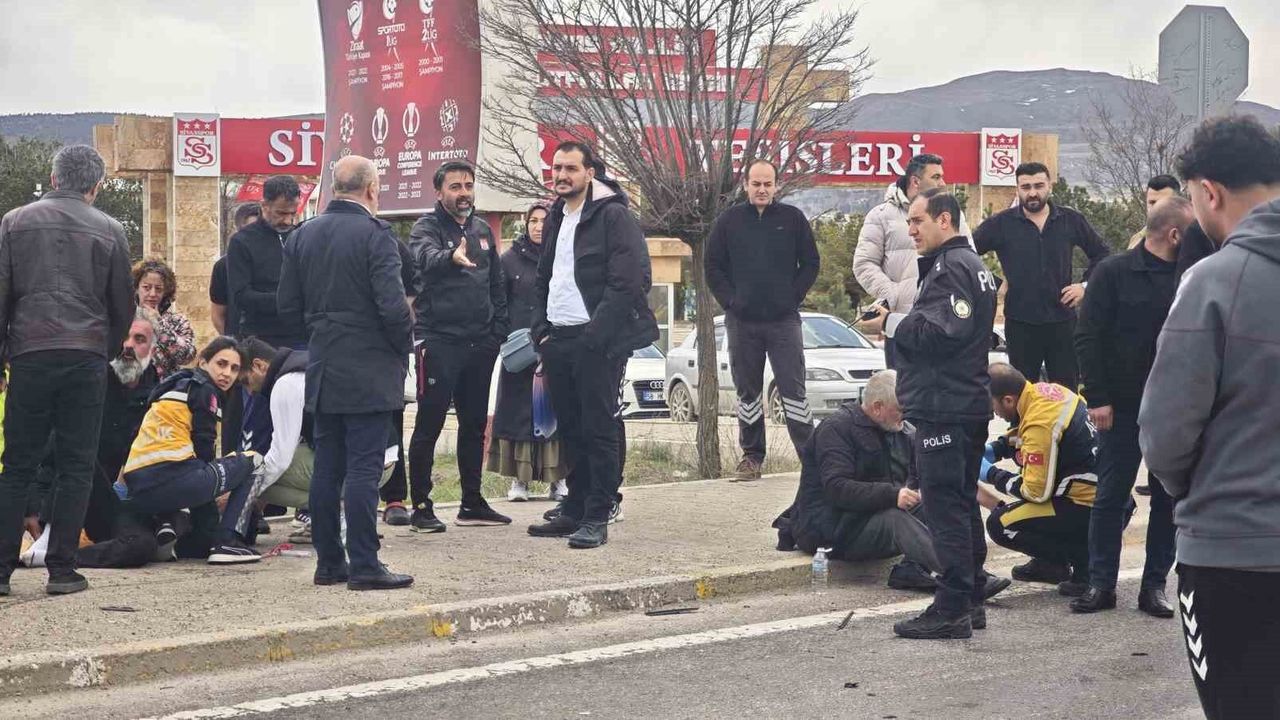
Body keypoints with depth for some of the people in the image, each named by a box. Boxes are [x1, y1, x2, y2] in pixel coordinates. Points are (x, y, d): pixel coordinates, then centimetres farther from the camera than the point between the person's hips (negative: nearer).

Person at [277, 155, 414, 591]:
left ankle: (328, 562, 15)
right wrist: (404, 348, -2)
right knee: (363, 469, -5)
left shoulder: (302, 235, 7)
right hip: (369, 371, -6)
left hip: (322, 370, 6)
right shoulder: (375, 234, -13)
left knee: (326, 468, 11)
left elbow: (288, 305, 9)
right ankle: (364, 566, -4)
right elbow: (393, 306, -18)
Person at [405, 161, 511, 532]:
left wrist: (498, 331, 6)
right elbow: (426, 256, -30)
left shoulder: (483, 230, 13)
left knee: (474, 425, 12)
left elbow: (497, 283, 17)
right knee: (429, 425, -4)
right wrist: (451, 257, -53)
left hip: (480, 344, 6)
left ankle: (472, 503, 20)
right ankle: (421, 506, 1)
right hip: (438, 341, -6)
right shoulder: (428, 227, -7)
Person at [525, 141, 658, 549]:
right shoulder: (556, 219, 17)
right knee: (571, 430, 12)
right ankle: (574, 511, 20)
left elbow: (632, 280, -16)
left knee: (599, 430, -4)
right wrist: (541, 330, 10)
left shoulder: (613, 216, -9)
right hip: (558, 341, 8)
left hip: (597, 342, -8)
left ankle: (597, 518, -1)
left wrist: (595, 335, -17)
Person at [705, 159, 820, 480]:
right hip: (742, 322, 2)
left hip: (784, 320, -2)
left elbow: (810, 264, 6)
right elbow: (713, 267, 7)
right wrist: (730, 301, -3)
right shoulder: (728, 221, 6)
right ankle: (751, 456, 15)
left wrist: (792, 298, -3)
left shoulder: (793, 218, 4)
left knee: (793, 389, -4)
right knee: (747, 391, 7)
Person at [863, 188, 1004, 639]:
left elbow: (937, 333, -24)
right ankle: (971, 601, 21)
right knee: (963, 504, 15)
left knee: (944, 505, -9)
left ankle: (951, 609, -8)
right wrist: (899, 323, 9)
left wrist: (893, 323, -10)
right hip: (971, 403, 11)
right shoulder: (974, 265, 20)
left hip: (943, 407, -11)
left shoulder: (949, 268, -14)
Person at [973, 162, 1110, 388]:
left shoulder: (1071, 221, 4)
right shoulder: (1001, 224, -1)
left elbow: (1100, 253, 15)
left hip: (1062, 320, 1)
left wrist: (1086, 285, 3)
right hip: (1020, 324, -1)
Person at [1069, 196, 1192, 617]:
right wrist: (1098, 398, -10)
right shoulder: (1114, 273, -4)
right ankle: (1101, 584, 11)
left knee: (1169, 499, 6)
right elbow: (1088, 338, -5)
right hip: (1123, 407, -3)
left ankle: (1154, 585, 14)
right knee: (1111, 496, 3)